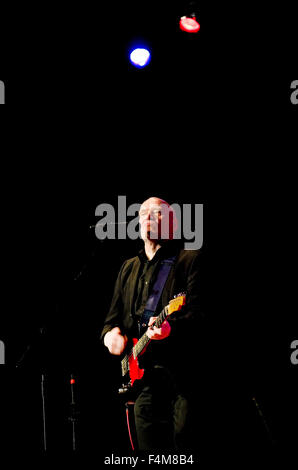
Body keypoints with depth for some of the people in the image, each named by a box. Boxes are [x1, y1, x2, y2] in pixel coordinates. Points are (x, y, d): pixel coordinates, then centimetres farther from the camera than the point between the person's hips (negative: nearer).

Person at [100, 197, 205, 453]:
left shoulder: (191, 259, 3)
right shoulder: (129, 268, 24)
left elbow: (199, 312, -10)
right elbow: (113, 316, 26)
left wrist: (172, 326, -29)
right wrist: (110, 333, 3)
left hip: (182, 374, -6)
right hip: (142, 376, 6)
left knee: (185, 440, -13)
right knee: (149, 445, 3)